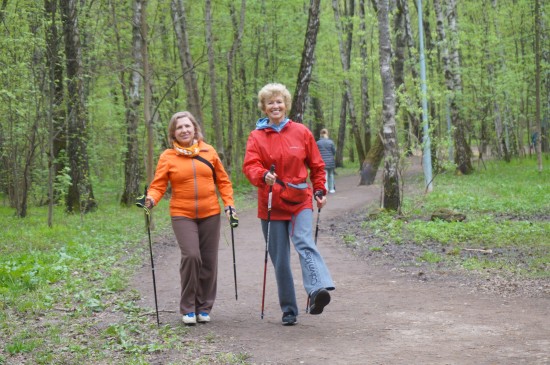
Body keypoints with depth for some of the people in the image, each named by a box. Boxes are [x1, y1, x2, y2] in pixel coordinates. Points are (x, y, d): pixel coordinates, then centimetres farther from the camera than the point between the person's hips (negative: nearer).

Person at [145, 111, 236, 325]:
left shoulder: (208, 152, 6)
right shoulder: (168, 157, 1)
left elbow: (222, 180, 11)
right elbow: (158, 185, -1)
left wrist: (229, 203, 1)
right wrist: (151, 199, -21)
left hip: (210, 214, 3)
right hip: (182, 215, -2)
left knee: (209, 261, 5)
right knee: (191, 256, -18)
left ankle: (204, 308, 20)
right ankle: (188, 308, -3)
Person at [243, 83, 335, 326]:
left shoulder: (301, 132, 5)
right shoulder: (256, 137, 2)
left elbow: (316, 165, 14)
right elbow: (250, 165, -12)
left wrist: (320, 190, 7)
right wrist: (263, 176, -31)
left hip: (300, 201, -1)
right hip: (271, 205, 1)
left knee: (305, 244, -26)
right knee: (279, 260, 5)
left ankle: (318, 290, -44)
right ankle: (288, 310, 15)